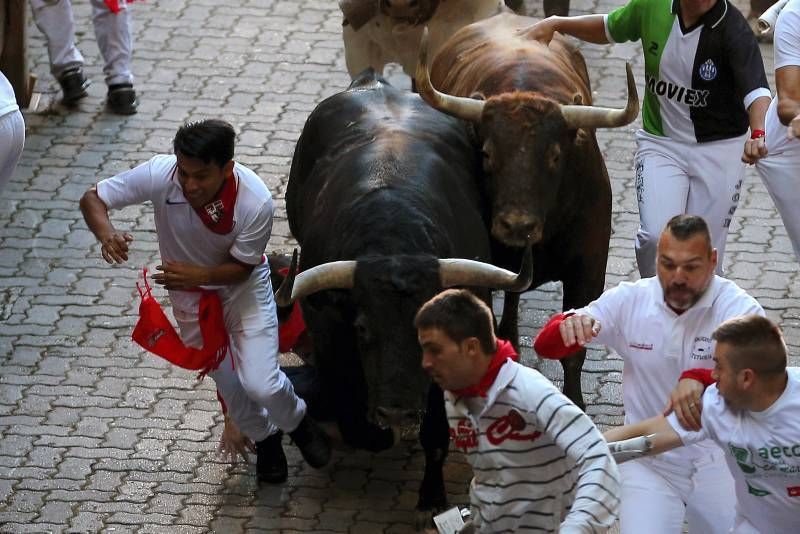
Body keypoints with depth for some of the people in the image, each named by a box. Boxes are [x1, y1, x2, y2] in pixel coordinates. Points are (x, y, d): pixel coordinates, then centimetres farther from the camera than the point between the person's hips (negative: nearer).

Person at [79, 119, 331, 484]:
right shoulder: (161, 175, -34)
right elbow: (92, 199, -25)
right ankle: (264, 439, 44)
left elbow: (241, 266, -21)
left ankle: (297, 423, 25)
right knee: (228, 384, 12)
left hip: (242, 286, -2)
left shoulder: (256, 202, -35)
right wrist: (105, 232, -47)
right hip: (190, 292, 2)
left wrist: (198, 274, -41)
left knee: (260, 385, -11)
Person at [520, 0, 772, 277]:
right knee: (656, 236, -17)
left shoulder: (733, 30, -21)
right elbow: (609, 28, 15)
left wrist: (758, 135, -54)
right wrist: (555, 24, 7)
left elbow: (756, 89, -35)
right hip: (660, 143, 2)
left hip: (720, 149, -2)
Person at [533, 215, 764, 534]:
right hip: (648, 462, 1)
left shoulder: (739, 308, -13)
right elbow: (546, 346, -5)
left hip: (717, 459, 0)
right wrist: (569, 326, -30)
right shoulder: (628, 301, -5)